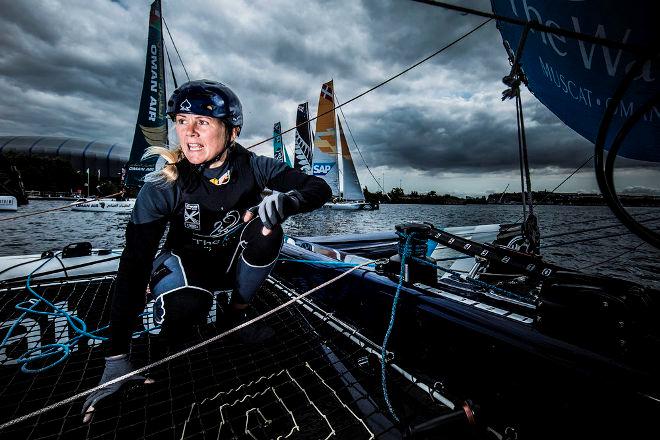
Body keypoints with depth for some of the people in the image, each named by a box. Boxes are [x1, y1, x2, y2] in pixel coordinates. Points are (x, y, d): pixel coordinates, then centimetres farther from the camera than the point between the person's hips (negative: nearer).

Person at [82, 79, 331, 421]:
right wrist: (117, 359, -27)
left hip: (234, 261, 2)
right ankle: (195, 306, 7)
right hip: (185, 262, -1)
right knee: (184, 309, -33)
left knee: (265, 231, -28)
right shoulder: (162, 186, -23)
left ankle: (237, 313, -6)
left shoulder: (252, 167, -20)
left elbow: (320, 188, -22)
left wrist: (286, 200, -46)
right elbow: (133, 265, -26)